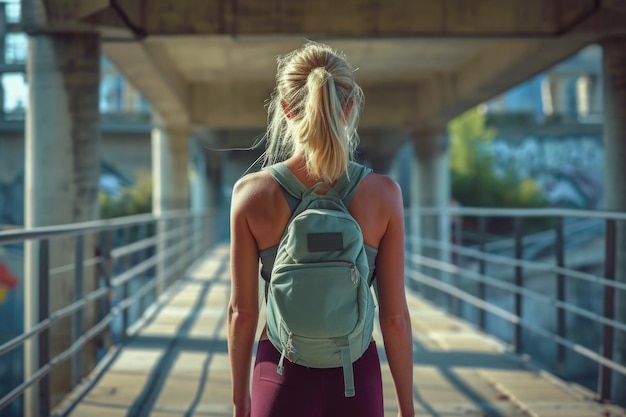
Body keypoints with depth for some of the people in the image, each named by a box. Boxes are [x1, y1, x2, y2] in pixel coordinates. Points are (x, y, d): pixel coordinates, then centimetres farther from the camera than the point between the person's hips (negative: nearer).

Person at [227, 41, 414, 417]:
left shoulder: (251, 192, -10)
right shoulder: (383, 194, -10)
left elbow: (242, 312, -5)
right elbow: (394, 316, -6)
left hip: (282, 380, 0)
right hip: (356, 381, 0)